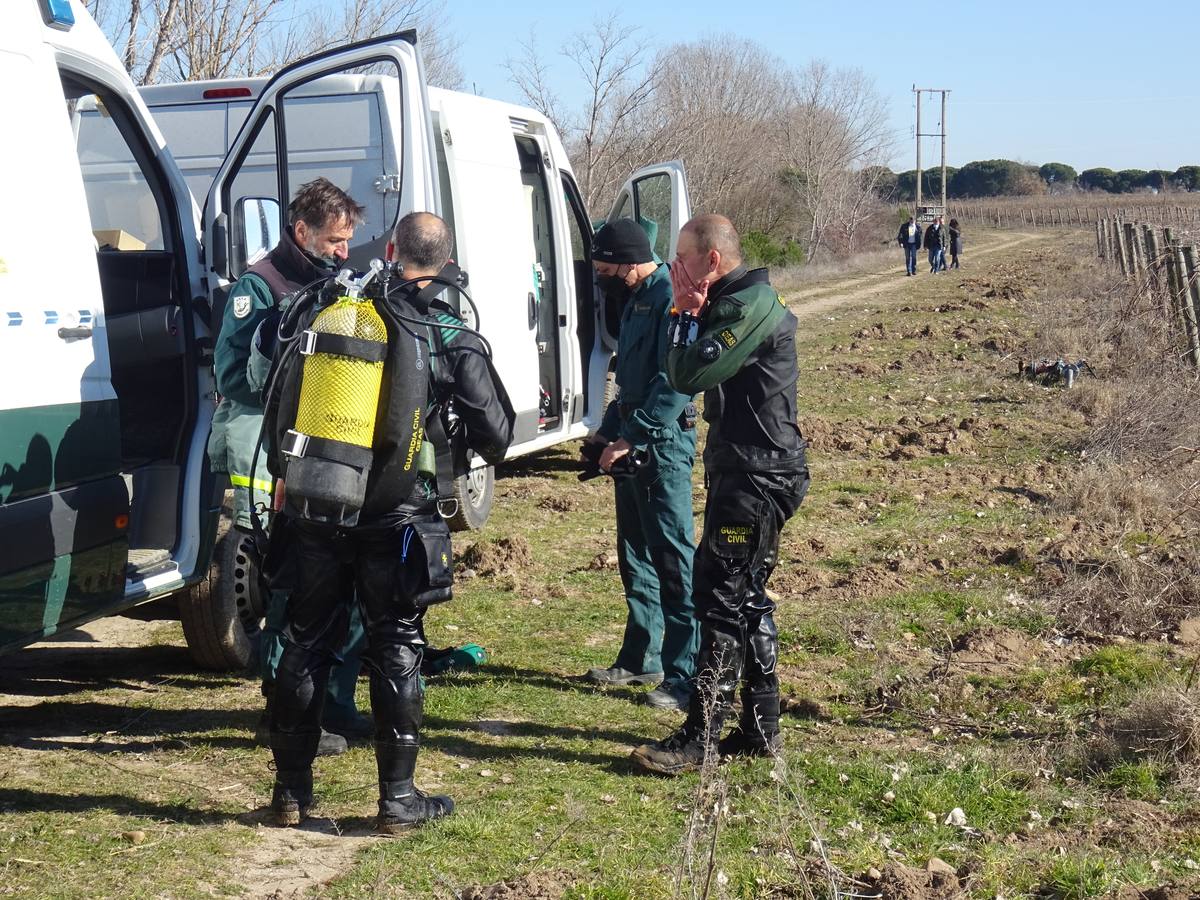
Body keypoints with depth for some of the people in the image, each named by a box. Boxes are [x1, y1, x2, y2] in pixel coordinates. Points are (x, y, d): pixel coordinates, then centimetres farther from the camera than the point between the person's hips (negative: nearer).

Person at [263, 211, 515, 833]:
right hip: (398, 519, -2)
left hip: (317, 512, 2)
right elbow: (496, 437, -4)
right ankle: (398, 799, 11)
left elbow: (279, 409, 7)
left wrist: (287, 478, 20)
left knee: (305, 643, 13)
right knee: (396, 651, 7)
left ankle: (291, 791, 22)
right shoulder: (455, 343, -6)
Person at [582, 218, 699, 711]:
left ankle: (685, 676, -3)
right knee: (636, 556, 16)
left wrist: (630, 438, -22)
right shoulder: (635, 299, 14)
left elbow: (674, 387, -24)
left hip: (664, 444, -10)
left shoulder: (671, 298, -17)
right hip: (632, 444, 10)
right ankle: (640, 658, 27)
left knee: (672, 558, -7)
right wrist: (608, 430, 16)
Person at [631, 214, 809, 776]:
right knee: (745, 597, 14)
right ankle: (760, 729, 22)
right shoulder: (739, 302, 16)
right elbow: (685, 374, 13)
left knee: (722, 597, -9)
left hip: (757, 475, -11)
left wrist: (686, 313, -9)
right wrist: (691, 313, 0)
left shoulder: (750, 306, -17)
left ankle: (701, 738, -5)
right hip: (745, 470, 11)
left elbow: (689, 375, -22)